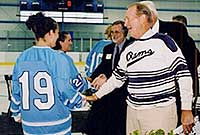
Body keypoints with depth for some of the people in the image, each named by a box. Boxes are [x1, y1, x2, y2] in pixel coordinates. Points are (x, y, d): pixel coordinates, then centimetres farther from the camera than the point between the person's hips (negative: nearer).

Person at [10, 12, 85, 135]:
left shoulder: (22, 58, 0)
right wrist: (79, 100, 8)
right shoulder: (58, 58, -15)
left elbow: (16, 90, 7)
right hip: (57, 124, -4)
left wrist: (17, 113, 22)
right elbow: (65, 89, -12)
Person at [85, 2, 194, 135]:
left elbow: (183, 74, -9)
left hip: (160, 112, -6)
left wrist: (186, 109, -11)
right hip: (133, 112, 6)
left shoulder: (163, 41, -8)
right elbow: (117, 78, 23)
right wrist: (96, 95, 22)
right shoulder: (129, 50, 12)